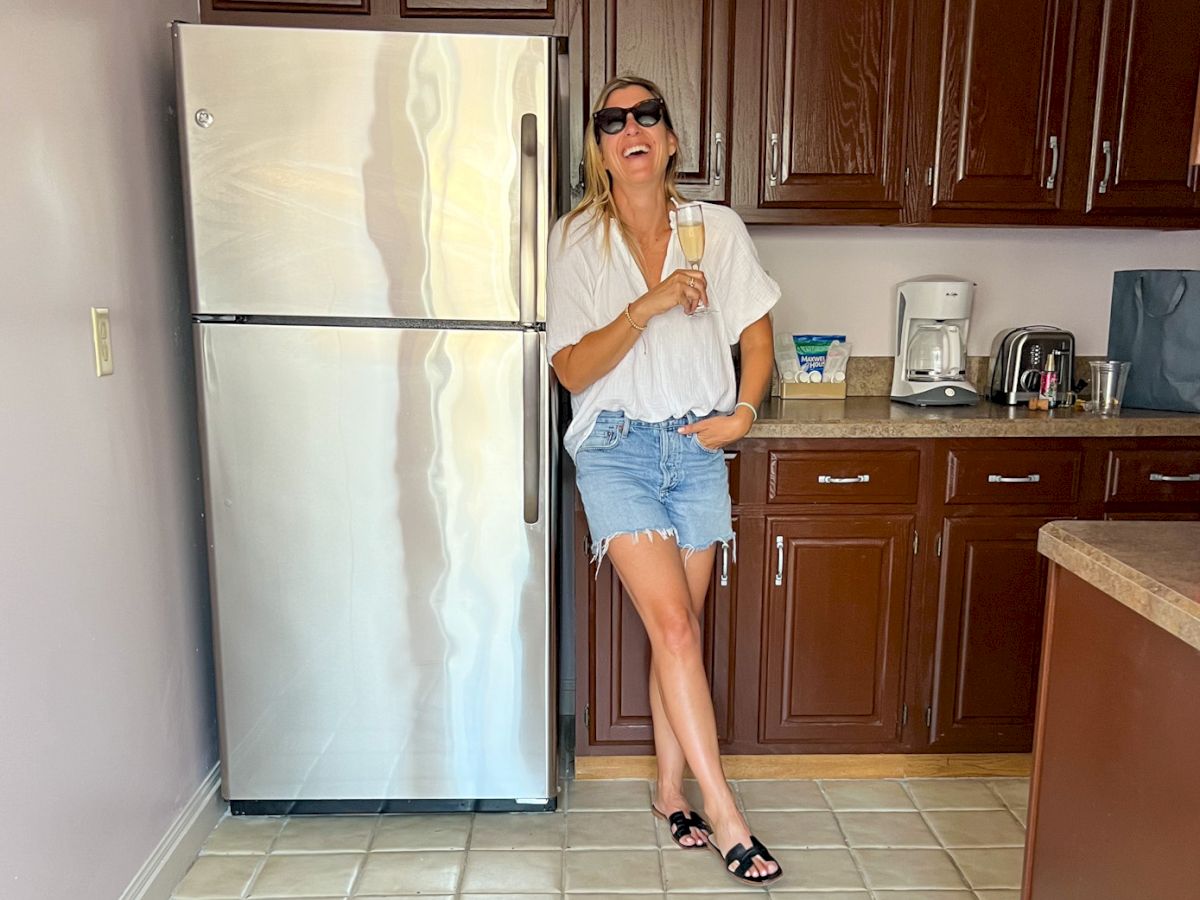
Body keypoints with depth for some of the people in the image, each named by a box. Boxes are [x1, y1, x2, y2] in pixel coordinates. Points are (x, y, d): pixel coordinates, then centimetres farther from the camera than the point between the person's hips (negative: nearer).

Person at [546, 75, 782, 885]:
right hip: (617, 446, -3)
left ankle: (670, 791, 26)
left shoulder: (719, 229, 2)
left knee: (682, 627, 9)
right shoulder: (578, 240, -4)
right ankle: (725, 815, -1)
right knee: (672, 624, -12)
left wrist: (743, 411, -3)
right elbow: (571, 370, -10)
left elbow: (756, 332, 12)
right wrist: (648, 306, -22)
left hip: (697, 447, 3)